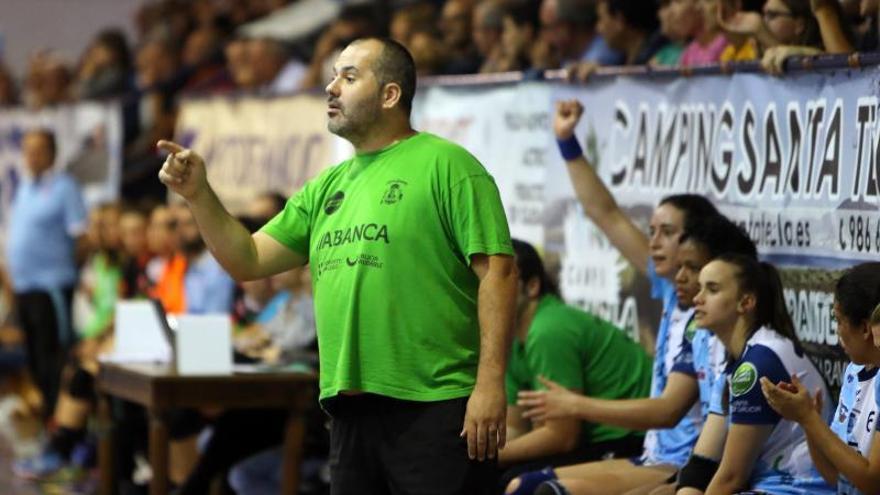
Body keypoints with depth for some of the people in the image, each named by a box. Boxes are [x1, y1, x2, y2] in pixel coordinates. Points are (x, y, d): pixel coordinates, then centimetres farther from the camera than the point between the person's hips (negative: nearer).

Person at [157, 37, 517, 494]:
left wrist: (491, 383, -19)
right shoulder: (326, 189, 18)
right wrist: (199, 196, 3)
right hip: (351, 411, 7)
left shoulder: (445, 165, -3)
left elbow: (497, 271, -11)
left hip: (434, 408, -7)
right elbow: (248, 261, 18)